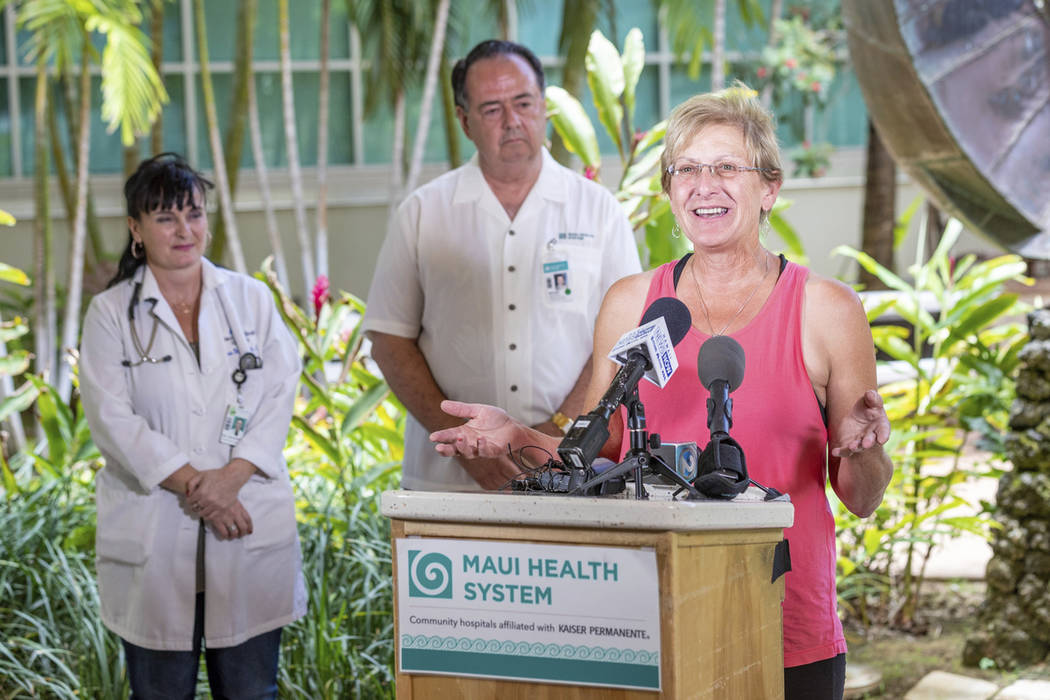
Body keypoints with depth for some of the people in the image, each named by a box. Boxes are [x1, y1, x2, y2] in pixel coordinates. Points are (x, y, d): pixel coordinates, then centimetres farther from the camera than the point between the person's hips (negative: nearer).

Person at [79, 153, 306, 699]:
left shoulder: (251, 298, 9)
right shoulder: (110, 312, 3)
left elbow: (280, 396, 1)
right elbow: (112, 419, -6)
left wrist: (232, 476, -14)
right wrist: (191, 484, -15)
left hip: (251, 533, 1)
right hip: (153, 540, -1)